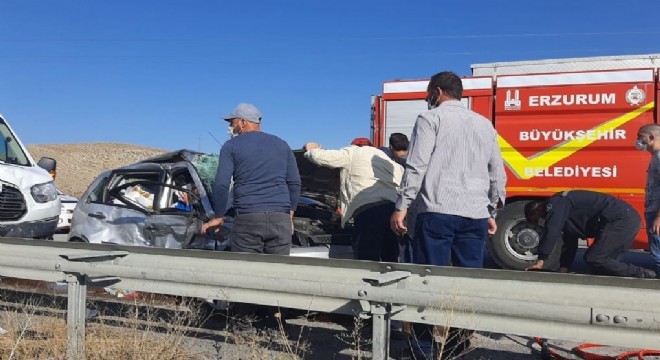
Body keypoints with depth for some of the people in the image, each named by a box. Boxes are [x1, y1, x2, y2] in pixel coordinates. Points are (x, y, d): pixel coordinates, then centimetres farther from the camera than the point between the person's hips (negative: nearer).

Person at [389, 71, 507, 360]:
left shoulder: (431, 118, 4)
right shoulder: (484, 124, 20)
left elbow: (416, 166, -7)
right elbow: (497, 173, 20)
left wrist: (401, 207, -6)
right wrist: (492, 211, 25)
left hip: (437, 212, -5)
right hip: (476, 215, 5)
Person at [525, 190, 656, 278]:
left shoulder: (556, 203, -6)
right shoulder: (564, 213, 25)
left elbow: (552, 232, -17)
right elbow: (569, 244, 28)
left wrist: (540, 261, -12)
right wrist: (563, 271, 23)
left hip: (622, 220, -10)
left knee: (594, 258, -12)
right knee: (606, 262, 11)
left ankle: (642, 275, -8)